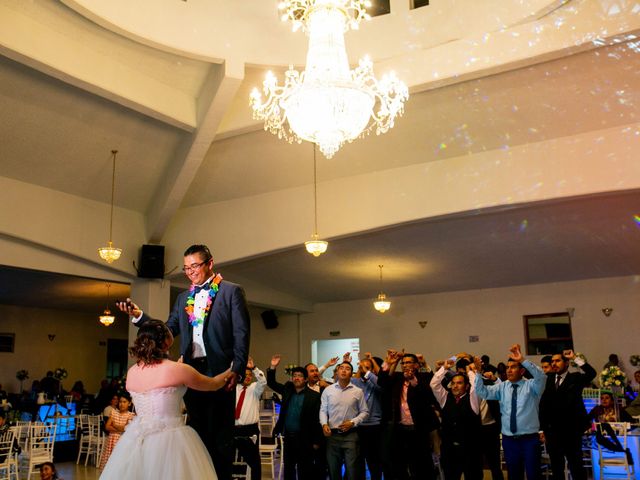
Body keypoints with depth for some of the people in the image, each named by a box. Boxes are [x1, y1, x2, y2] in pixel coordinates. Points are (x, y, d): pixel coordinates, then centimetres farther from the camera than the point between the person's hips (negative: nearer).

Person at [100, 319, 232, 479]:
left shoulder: (131, 373, 3)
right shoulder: (178, 369, -12)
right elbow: (212, 384, 3)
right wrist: (229, 374, 24)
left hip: (137, 439, 5)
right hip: (169, 439, -5)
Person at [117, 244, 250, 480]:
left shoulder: (231, 291, 0)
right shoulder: (183, 298, 16)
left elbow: (241, 333, -6)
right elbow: (168, 331, 11)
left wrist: (237, 370, -15)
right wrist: (139, 316, -1)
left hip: (219, 372, -5)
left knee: (220, 434, 1)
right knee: (198, 432, 11)